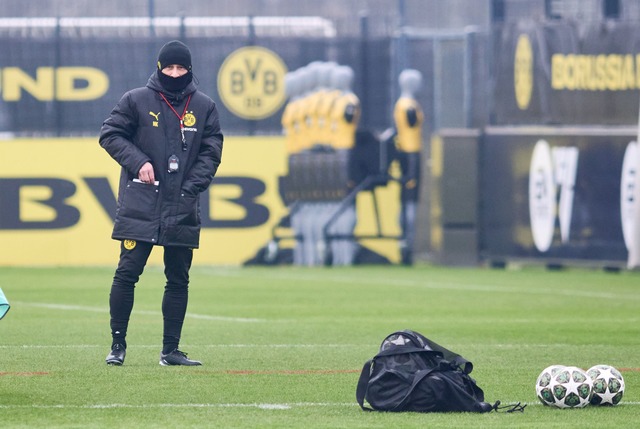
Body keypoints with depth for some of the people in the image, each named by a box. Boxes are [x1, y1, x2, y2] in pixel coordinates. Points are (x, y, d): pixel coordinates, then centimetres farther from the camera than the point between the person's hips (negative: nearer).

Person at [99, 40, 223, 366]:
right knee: (127, 273, -6)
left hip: (182, 209, 3)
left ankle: (171, 350, 12)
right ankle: (117, 345, 3)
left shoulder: (204, 107, 8)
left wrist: (192, 186, -6)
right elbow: (110, 134, 4)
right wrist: (138, 162, -10)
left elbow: (212, 151, 7)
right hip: (139, 205, -3)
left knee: (178, 279, 5)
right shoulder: (136, 100, 2)